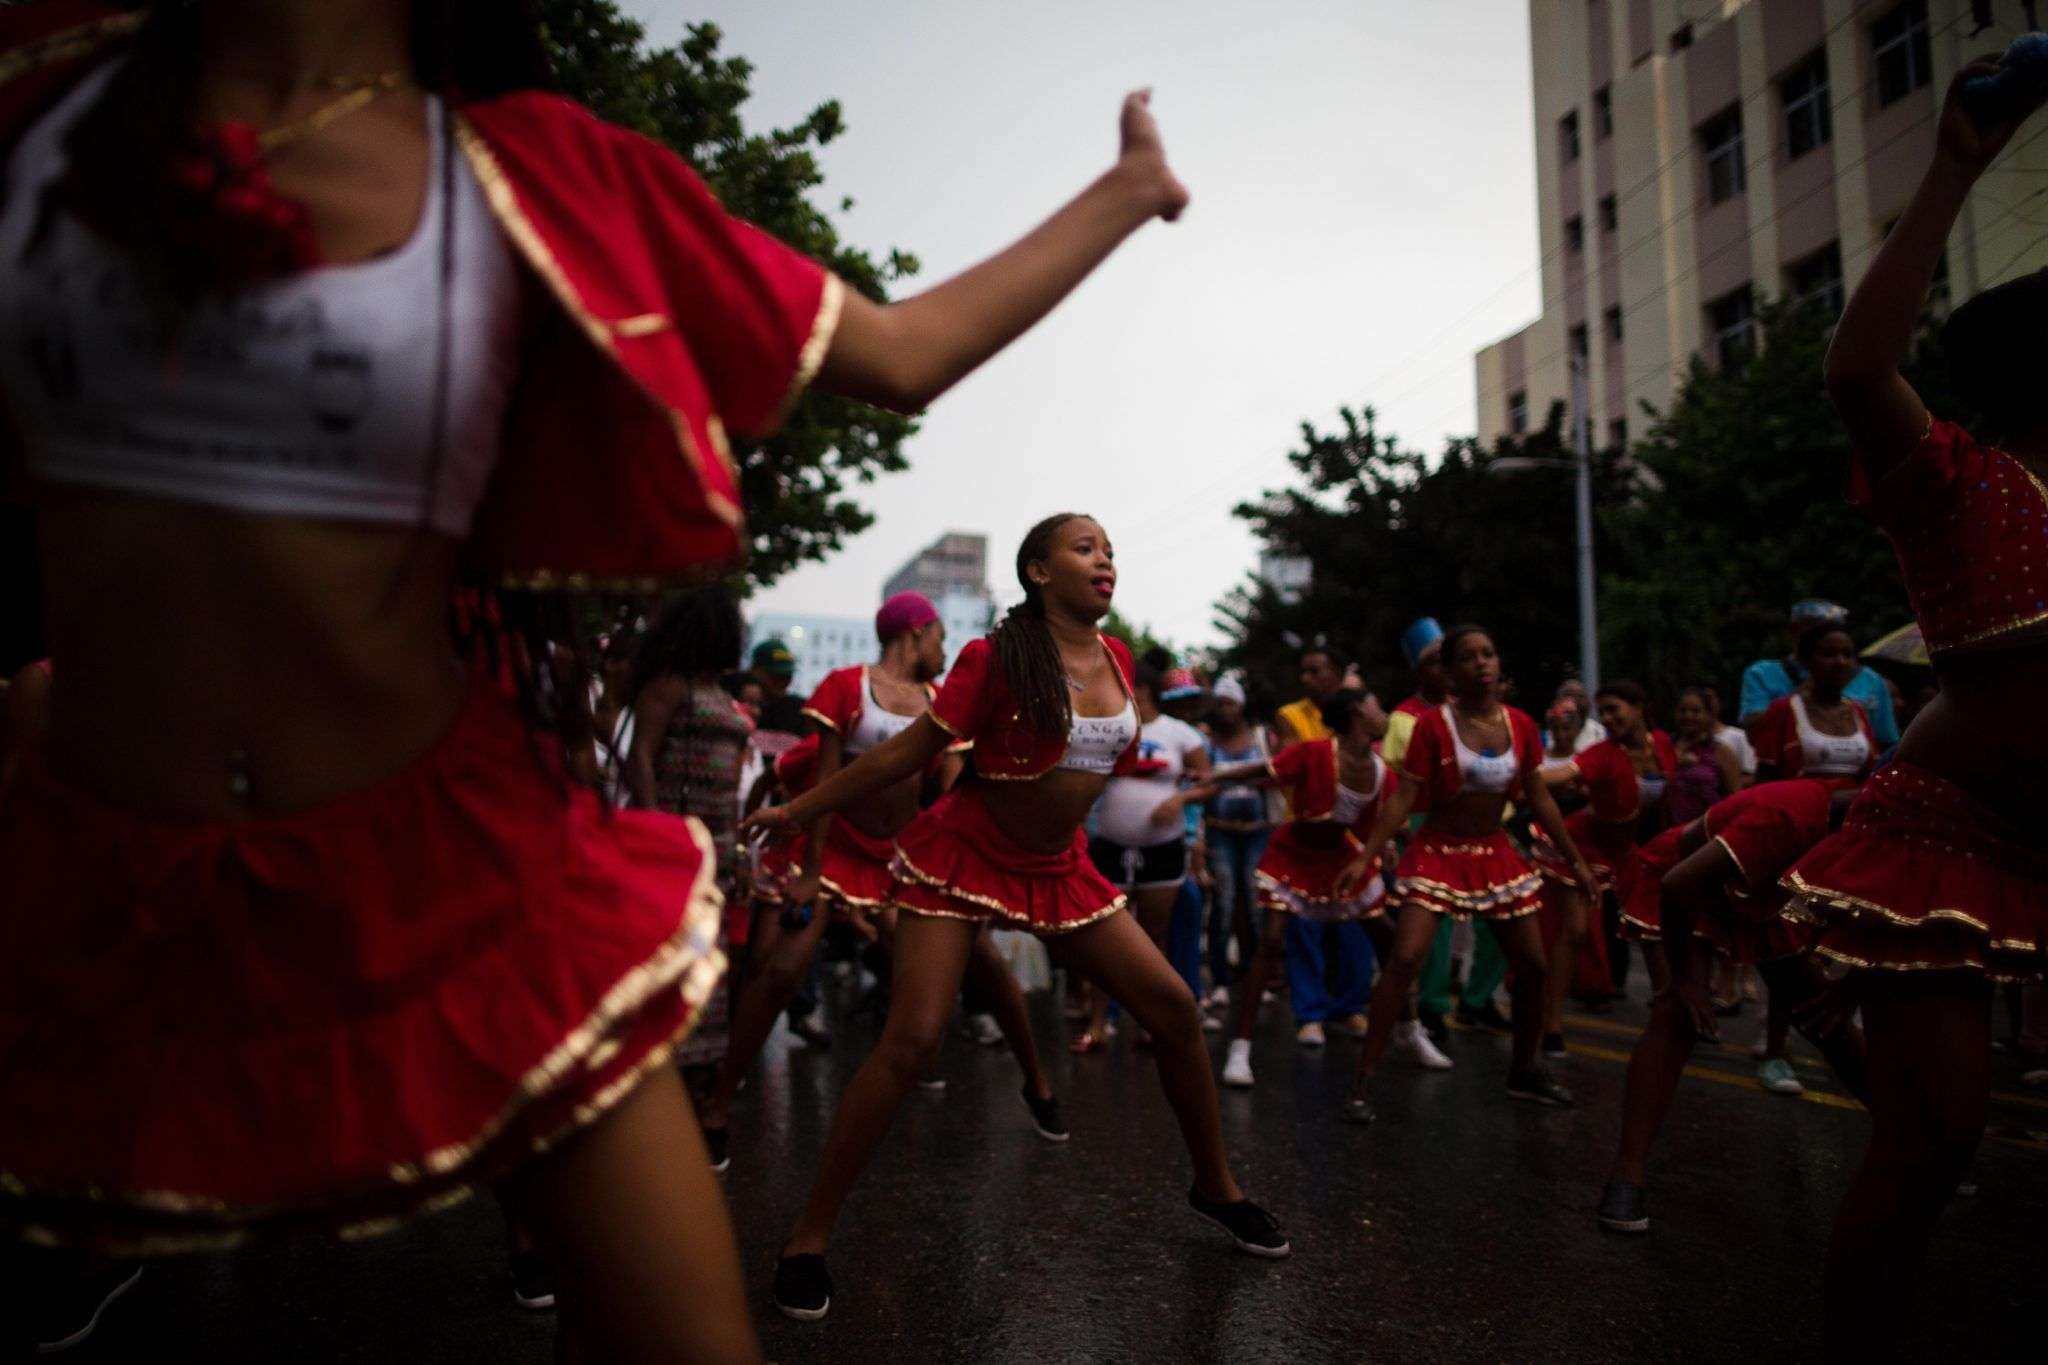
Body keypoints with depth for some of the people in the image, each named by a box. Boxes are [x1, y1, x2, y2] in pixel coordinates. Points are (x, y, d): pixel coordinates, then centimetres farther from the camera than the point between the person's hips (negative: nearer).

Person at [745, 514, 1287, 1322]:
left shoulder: (1117, 660, 2)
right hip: (965, 859, -6)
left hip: (1059, 869, 6)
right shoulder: (995, 658, -16)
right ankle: (808, 1238, 1)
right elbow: (906, 755, -12)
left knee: (1173, 1008, 2)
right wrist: (795, 812, -10)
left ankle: (1216, 1187, 24)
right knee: (912, 1040, -15)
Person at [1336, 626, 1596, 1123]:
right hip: (1438, 854, -5)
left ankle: (1524, 1071, 32)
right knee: (1404, 959, -18)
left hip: (1496, 855, 5)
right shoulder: (1433, 724, -13)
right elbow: (1403, 798, -15)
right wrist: (1366, 857, -22)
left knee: (1533, 966, 9)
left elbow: (1539, 798, 8)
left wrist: (1575, 860, 11)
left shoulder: (1520, 725, -1)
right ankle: (1363, 1080, -11)